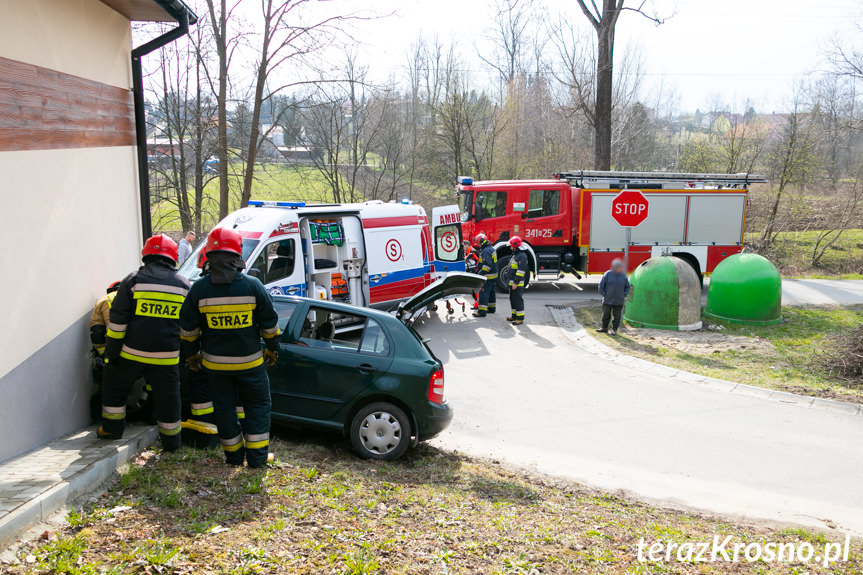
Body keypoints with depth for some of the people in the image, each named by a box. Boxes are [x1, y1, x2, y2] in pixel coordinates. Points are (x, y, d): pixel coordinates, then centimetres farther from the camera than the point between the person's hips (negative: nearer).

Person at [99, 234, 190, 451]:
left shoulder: (134, 280, -1)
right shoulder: (184, 284, 8)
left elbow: (118, 318, -4)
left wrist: (112, 349, 1)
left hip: (132, 352, -2)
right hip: (167, 356, 2)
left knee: (115, 387, 20)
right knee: (167, 396, 10)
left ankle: (112, 429, 28)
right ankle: (171, 441, 17)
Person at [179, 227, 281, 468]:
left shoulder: (199, 289, -7)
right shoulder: (253, 285, -10)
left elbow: (188, 328, 2)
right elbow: (270, 323, -3)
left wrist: (192, 353, 17)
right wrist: (272, 349, 13)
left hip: (215, 363, 1)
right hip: (249, 361, -1)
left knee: (224, 407, 15)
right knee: (257, 405, 13)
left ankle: (234, 455, 22)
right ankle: (256, 456, 11)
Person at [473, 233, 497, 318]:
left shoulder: (486, 251, -20)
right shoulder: (491, 248, 13)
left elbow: (487, 265, -27)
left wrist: (481, 273, -24)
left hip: (488, 276, -10)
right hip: (493, 275, 11)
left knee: (484, 292, -9)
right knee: (491, 292, 19)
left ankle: (482, 311, -9)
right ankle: (491, 308, 29)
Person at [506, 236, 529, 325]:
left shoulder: (522, 256, -16)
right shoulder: (515, 255, 17)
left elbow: (521, 271, -22)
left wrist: (516, 283, -24)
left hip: (517, 283, -10)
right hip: (512, 282, 10)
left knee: (518, 300, -7)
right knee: (513, 299, 16)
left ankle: (520, 318, -3)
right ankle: (514, 315, 26)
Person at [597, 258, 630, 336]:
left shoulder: (623, 275, 1)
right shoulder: (607, 274, -6)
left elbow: (627, 287, 13)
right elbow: (601, 285, 0)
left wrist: (624, 295, 2)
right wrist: (604, 295, -4)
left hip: (619, 301, 1)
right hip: (608, 300, -1)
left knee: (617, 316, 4)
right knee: (606, 315, 8)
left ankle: (614, 330, 14)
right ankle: (604, 328, 24)